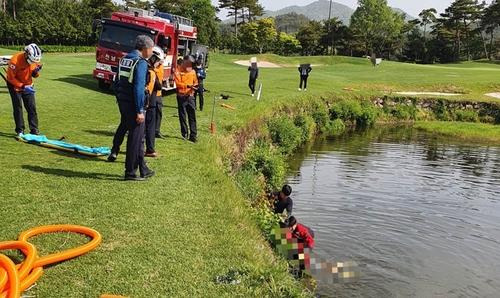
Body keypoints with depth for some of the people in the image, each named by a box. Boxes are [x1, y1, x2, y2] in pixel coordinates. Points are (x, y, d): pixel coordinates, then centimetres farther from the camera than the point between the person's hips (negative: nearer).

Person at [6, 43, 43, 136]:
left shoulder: (35, 60, -13)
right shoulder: (15, 60, -29)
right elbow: (11, 78, -23)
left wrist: (36, 72, -22)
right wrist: (23, 87, -31)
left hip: (28, 85, 4)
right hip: (15, 85, -4)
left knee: (32, 107, 2)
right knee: (18, 107, -3)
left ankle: (34, 129, 9)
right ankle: (20, 130, 6)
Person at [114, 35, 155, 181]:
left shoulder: (124, 59, 14)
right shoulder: (141, 63, -14)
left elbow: (118, 82, 17)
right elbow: (139, 88, -21)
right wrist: (140, 111, -20)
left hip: (123, 103, 9)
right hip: (133, 105, -9)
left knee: (138, 136, 16)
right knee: (135, 137, 1)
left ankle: (143, 170, 25)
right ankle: (130, 172, 7)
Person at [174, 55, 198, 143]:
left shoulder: (192, 71, 11)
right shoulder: (178, 71, -4)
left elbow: (195, 82, 19)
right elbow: (178, 83, -13)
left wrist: (195, 86, -4)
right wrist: (188, 86, -24)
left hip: (190, 96, 3)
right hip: (181, 96, -3)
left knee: (192, 116, 1)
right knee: (182, 116, 4)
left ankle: (193, 135, 4)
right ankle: (184, 134, 14)